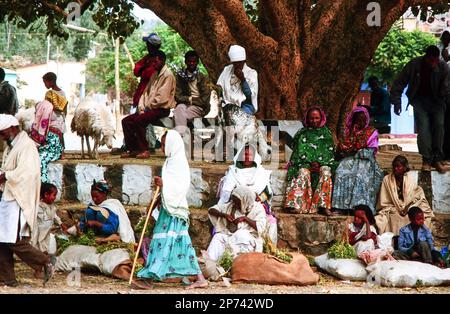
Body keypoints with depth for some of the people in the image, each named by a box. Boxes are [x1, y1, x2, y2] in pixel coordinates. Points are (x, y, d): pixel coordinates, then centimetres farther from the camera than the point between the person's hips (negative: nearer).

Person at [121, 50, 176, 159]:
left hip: (162, 109, -9)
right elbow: (146, 92, 17)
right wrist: (141, 108, 2)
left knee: (138, 120, -30)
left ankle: (144, 150, -23)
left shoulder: (167, 75, -8)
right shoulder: (154, 76, 21)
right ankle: (132, 149, -6)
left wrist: (148, 107, -11)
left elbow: (162, 97, -17)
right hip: (150, 109, 9)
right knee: (126, 121, -3)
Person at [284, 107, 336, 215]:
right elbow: (299, 151, 3)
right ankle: (297, 205, -43)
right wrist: (310, 163, -13)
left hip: (322, 163, 1)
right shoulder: (302, 133, 11)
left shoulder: (326, 133, 14)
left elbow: (329, 151, 7)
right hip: (305, 163, -1)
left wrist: (320, 163, -10)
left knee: (326, 171, -32)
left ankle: (324, 206, -37)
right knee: (303, 172, -33)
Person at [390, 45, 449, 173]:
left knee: (439, 125, -11)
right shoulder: (413, 65, -16)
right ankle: (426, 160, -15)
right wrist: (397, 102, -9)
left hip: (436, 100, 1)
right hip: (419, 99, -1)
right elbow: (399, 83, -7)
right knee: (423, 126, -16)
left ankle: (437, 159, -3)